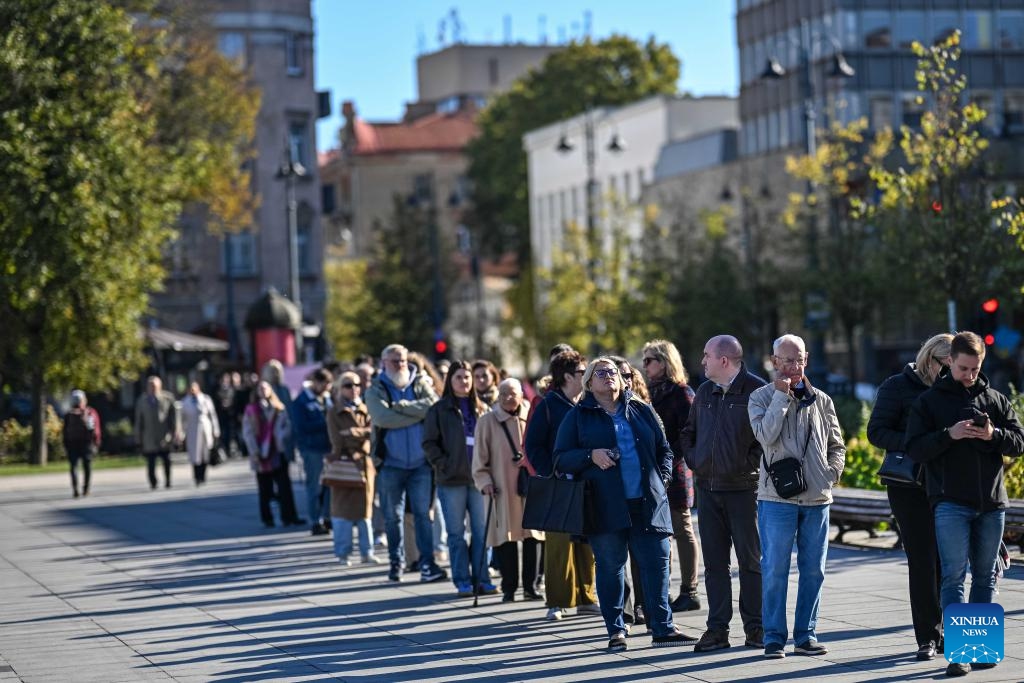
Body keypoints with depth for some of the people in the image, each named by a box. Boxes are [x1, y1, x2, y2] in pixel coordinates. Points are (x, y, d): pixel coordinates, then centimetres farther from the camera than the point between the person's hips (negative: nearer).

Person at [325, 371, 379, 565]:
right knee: (343, 509, -2)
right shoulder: (334, 412, 3)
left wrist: (353, 433, -13)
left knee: (365, 508, 5)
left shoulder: (365, 411, 13)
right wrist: (363, 433, -6)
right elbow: (338, 440, -7)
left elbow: (373, 434, 0)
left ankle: (367, 552, 9)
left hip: (364, 463, 3)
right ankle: (343, 553, 4)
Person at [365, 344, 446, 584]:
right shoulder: (376, 390, 3)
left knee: (423, 514, -4)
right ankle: (396, 561, 19)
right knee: (393, 516, 7)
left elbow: (433, 407, -11)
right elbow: (383, 418, -15)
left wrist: (402, 406, -14)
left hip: (420, 462, 0)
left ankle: (427, 563, -5)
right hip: (391, 463, 0)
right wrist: (418, 414, -10)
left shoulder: (420, 384, 8)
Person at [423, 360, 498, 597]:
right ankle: (462, 580, 6)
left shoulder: (481, 409, 11)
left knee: (481, 531, 3)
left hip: (479, 477, 3)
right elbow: (430, 442, 0)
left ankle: (481, 579, 9)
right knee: (456, 532, 1)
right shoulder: (439, 410, 2)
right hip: (452, 479, -2)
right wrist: (443, 464, -11)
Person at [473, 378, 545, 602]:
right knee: (506, 537, -1)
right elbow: (480, 457, 3)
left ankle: (531, 585, 11)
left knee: (533, 536, 1)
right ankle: (508, 588, 8)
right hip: (503, 489, -2)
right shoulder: (487, 422, 2)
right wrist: (484, 481, -7)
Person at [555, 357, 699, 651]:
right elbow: (561, 459, 3)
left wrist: (662, 479, 5)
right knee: (610, 567, 1)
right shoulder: (578, 417, 8)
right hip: (605, 505, -2)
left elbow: (664, 449, 20)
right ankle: (615, 630, 9)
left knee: (657, 562, -2)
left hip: (647, 502, 2)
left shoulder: (642, 411, 16)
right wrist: (591, 455, -14)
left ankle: (662, 628, 3)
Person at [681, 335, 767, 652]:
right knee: (714, 561, 6)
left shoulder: (756, 390, -8)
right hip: (708, 488, 6)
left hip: (743, 488, -6)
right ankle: (717, 628, 9)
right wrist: (693, 459, 9)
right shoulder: (705, 392, 13)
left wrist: (749, 464, -13)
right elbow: (688, 432, 24)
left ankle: (755, 627, 8)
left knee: (750, 559, 1)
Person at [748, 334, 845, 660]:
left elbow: (837, 445, 18)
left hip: (817, 498, 4)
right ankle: (774, 637, 3)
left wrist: (832, 474, 1)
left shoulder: (822, 400, 12)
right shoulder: (761, 397, 1)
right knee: (774, 570, -3)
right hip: (777, 497, -4)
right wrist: (781, 395, -13)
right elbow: (766, 435, -16)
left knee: (813, 570, 7)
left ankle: (805, 635, 15)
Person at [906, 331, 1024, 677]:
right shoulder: (928, 401, 2)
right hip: (950, 503, -4)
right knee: (953, 577, -9)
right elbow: (914, 448, -5)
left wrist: (993, 435, -13)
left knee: (985, 576, 10)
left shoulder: (996, 400, 11)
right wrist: (949, 434, -19)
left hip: (992, 502, 4)